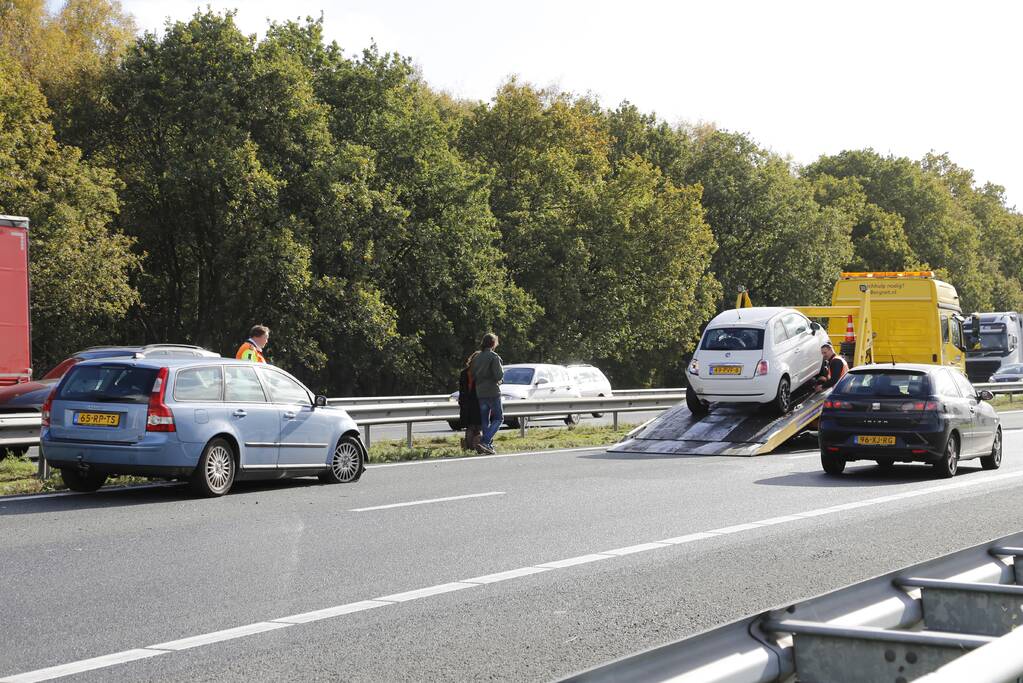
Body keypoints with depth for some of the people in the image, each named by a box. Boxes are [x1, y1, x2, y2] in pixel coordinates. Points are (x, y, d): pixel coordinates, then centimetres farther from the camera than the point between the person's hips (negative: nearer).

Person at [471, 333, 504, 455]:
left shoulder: (477, 357, 8)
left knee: (485, 420, 11)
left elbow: (473, 375, 9)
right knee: (498, 418, 3)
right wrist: (501, 370, 2)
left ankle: (489, 445, 9)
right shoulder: (494, 357, -12)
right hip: (492, 391, -6)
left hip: (480, 393, 6)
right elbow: (499, 375, -18)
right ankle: (485, 441, -13)